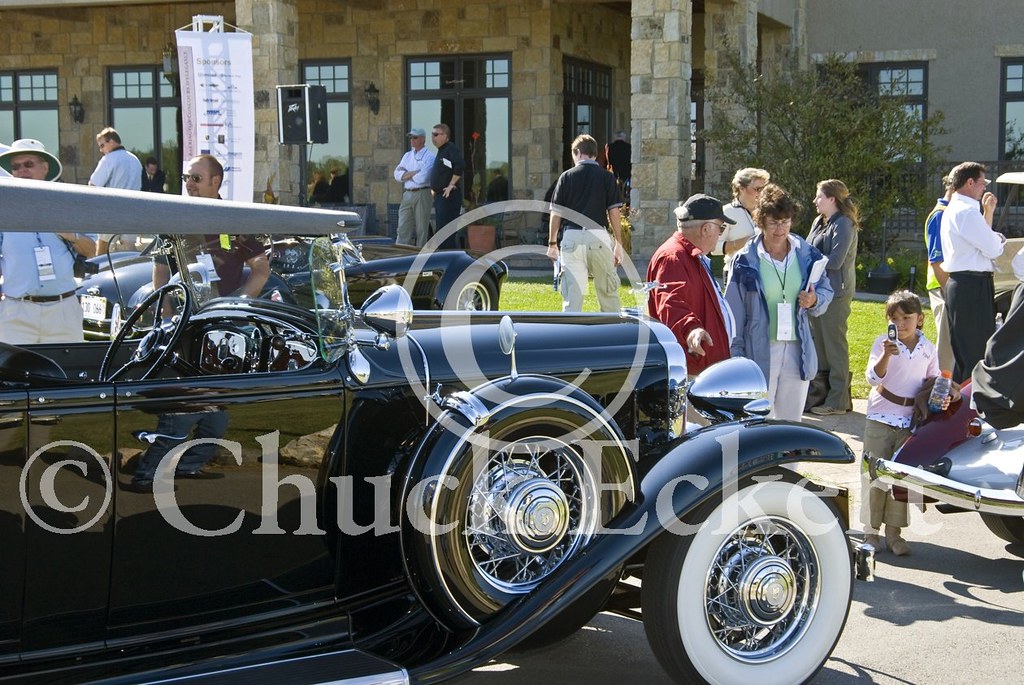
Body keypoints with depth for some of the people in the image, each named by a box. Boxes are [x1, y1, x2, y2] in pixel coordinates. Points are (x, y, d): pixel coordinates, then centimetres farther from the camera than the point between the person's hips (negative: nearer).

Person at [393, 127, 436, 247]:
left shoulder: (429, 157, -3)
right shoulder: (407, 155, 17)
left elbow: (423, 178, -16)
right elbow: (397, 174, 6)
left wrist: (406, 175, 0)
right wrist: (413, 173, -8)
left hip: (422, 194, -6)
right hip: (407, 194, 6)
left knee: (421, 228, -1)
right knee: (403, 228, 1)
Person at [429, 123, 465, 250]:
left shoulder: (451, 149, -11)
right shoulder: (441, 151, 19)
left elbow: (461, 166, -28)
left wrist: (452, 184, -22)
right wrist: (434, 189, 19)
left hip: (449, 196, -10)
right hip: (440, 196, 10)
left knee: (445, 230, -12)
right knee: (441, 229, 13)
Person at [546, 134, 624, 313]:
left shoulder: (567, 176, 4)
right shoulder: (607, 177, 4)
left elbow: (556, 213, 4)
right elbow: (614, 212, 1)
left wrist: (552, 243, 12)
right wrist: (618, 244, 7)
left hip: (572, 236, 0)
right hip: (599, 236, 0)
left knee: (572, 293, 0)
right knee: (608, 291, 10)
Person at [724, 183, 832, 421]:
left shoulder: (807, 255, 5)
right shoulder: (746, 260, -5)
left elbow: (826, 290, 16)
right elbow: (734, 312, -2)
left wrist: (814, 301, -9)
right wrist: (737, 356, -4)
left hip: (797, 350, 4)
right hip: (760, 351, -3)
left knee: (792, 422, 13)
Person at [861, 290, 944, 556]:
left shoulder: (928, 348, 4)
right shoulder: (883, 343, -5)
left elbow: (934, 380, 14)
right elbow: (873, 376, -16)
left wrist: (941, 398, -6)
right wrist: (886, 355, -32)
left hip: (911, 421, 2)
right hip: (880, 418, -2)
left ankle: (894, 531, 14)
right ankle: (871, 530, 11)